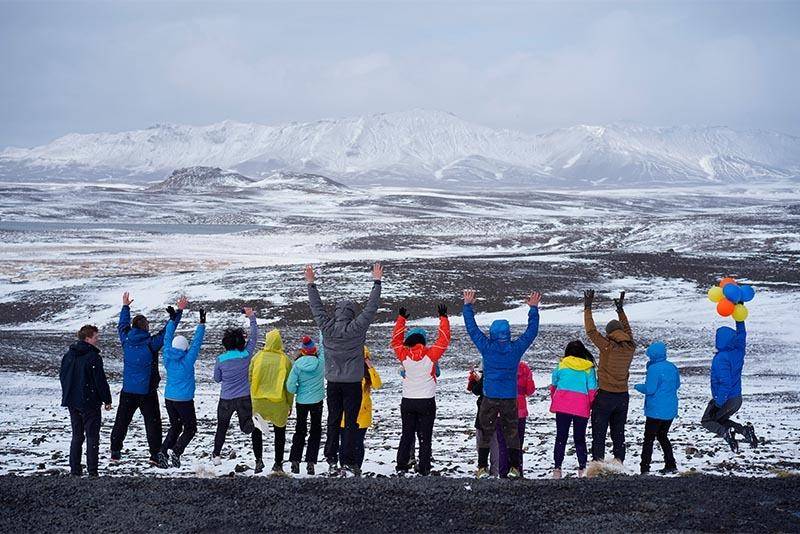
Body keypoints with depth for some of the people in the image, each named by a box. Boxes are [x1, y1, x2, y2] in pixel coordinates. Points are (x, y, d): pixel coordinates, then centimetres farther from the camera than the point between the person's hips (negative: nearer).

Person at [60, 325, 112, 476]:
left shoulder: (68, 356, 8)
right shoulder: (93, 357, -15)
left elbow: (62, 377, 15)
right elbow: (100, 381, -15)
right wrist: (107, 400, -6)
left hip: (72, 402, 7)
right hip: (89, 402, -7)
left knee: (77, 436, 14)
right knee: (92, 436, -1)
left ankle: (75, 469, 14)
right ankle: (92, 471, -2)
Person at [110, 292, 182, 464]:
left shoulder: (126, 340, -3)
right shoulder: (151, 343, -15)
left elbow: (122, 325, 16)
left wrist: (125, 306, 28)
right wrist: (178, 312, 0)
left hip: (128, 391, 4)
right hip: (147, 391, -4)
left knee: (122, 421, 14)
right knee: (152, 422, 3)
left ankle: (115, 451, 18)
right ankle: (155, 455, 0)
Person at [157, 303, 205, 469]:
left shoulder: (168, 358, -3)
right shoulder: (187, 360, -15)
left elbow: (167, 338, 6)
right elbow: (196, 343, -14)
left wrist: (173, 319, 10)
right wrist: (202, 323, -11)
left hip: (169, 398, 5)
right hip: (184, 400, -5)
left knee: (175, 427, 19)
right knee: (190, 428, 8)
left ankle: (164, 451, 0)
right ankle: (176, 452, -11)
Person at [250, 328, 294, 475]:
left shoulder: (257, 357, -5)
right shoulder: (285, 360, -7)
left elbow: (250, 379, 1)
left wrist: (251, 397, 12)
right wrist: (290, 404, 8)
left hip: (259, 401, 1)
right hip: (279, 403, 0)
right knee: (280, 433, 14)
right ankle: (278, 464, 15)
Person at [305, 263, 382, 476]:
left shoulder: (327, 328, -5)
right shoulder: (356, 329, -13)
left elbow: (316, 308, 7)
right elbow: (371, 308, -7)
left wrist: (311, 284, 18)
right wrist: (377, 282, 1)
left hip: (333, 382, 3)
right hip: (352, 383, -3)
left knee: (333, 421, 9)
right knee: (351, 423, 2)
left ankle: (332, 460, 9)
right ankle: (348, 461, 1)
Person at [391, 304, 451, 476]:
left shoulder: (404, 355, -5)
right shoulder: (431, 355, -11)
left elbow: (396, 340, 10)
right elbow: (444, 339, -4)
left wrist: (401, 318, 15)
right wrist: (443, 317, 3)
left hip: (407, 401, 2)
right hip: (427, 401, -2)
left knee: (407, 434, 12)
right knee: (425, 436, 3)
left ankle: (402, 465, 11)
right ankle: (424, 468, 1)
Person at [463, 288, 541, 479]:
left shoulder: (486, 347, -8)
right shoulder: (515, 348, -6)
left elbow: (472, 328, 2)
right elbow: (532, 331, 6)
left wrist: (468, 305, 9)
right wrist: (533, 309, 14)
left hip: (489, 397, -1)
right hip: (510, 398, 1)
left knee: (485, 432, 7)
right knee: (512, 432, 10)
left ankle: (482, 468, 6)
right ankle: (515, 468, 9)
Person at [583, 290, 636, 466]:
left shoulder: (607, 346, -16)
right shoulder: (630, 347, 0)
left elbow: (591, 331, -11)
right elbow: (627, 329, 18)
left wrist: (587, 308, -4)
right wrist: (620, 309, 29)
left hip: (605, 396, -5)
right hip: (623, 396, 5)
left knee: (599, 431, 1)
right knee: (618, 432, 14)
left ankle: (598, 460, -3)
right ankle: (619, 461, 15)